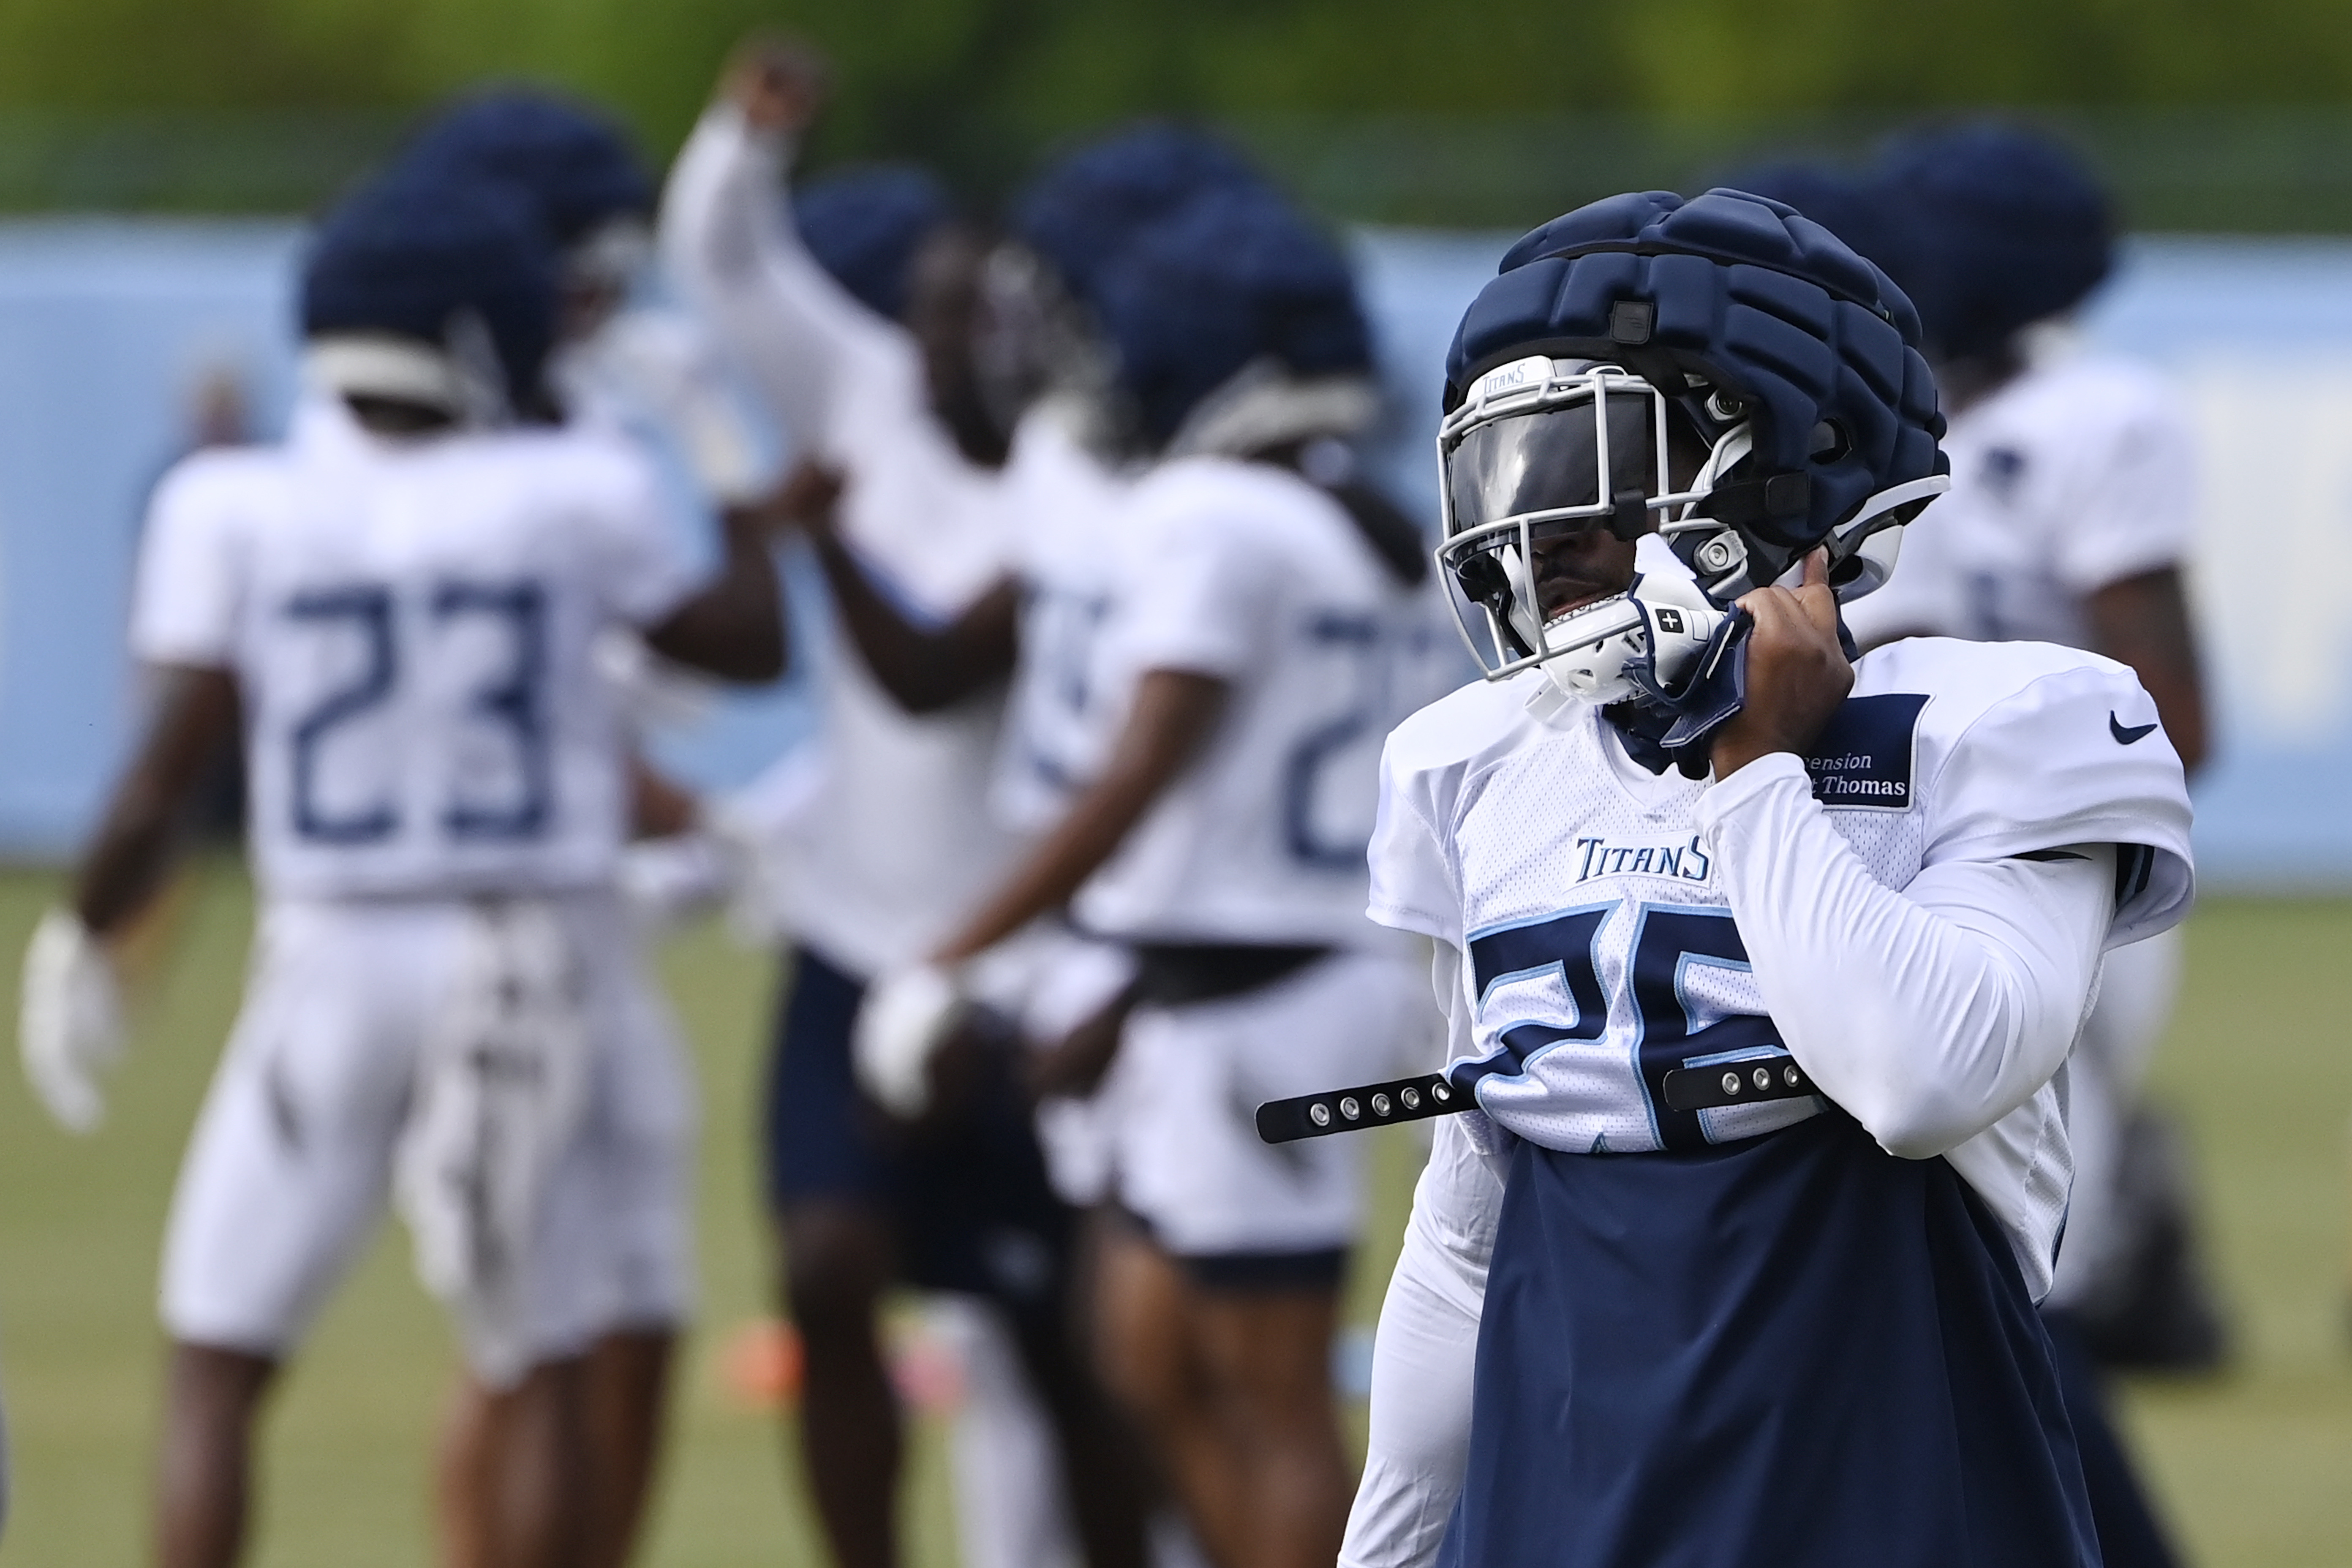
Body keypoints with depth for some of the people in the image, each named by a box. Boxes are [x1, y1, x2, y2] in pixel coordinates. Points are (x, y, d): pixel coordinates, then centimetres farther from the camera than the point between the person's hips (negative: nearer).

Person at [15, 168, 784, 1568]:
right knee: (543, 1376, 10)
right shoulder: (574, 499, -2)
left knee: (217, 1373, 8)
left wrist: (79, 940, 7)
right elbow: (752, 646, 13)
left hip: (334, 964, 0)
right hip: (541, 963, 0)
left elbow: (175, 763, -6)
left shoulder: (238, 511, -5)